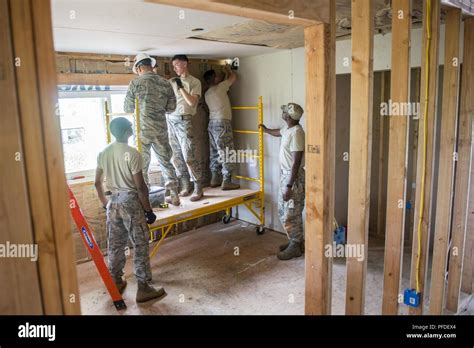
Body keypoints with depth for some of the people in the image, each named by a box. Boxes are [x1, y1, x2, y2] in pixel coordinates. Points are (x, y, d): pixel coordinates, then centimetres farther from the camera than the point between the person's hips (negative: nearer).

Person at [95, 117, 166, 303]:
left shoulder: (103, 153, 4)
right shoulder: (132, 153, -16)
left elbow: (97, 183, 9)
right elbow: (140, 186, -17)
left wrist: (105, 203, 22)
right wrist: (149, 210, -10)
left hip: (113, 201, 7)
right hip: (131, 201, -7)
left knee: (115, 244, 17)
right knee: (140, 245, 1)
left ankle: (116, 282, 30)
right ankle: (143, 288, 7)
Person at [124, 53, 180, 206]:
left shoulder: (135, 83, -6)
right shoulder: (165, 83, 3)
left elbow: (128, 108, 0)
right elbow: (171, 107, 6)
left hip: (142, 128, -3)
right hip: (161, 128, 3)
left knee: (142, 164, 8)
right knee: (165, 161, 14)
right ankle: (174, 195, 16)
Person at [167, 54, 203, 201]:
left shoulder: (194, 82, 2)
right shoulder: (172, 82, 16)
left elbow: (192, 102, -8)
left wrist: (181, 87, -10)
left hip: (184, 121, -5)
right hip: (170, 120, 5)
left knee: (189, 156, -10)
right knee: (176, 156, 6)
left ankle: (198, 189, -1)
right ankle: (185, 186, 16)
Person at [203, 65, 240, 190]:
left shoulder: (207, 93, 16)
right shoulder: (219, 88, -6)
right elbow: (233, 77, 7)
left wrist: (225, 75, 35)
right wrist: (228, 70, 25)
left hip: (212, 123, 9)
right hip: (222, 123, -9)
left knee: (215, 152, 11)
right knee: (226, 153, -7)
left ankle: (215, 179, 14)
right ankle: (226, 182, -8)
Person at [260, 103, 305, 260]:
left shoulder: (296, 132, -23)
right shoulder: (288, 129, 8)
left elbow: (296, 162, -25)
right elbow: (278, 132, 34)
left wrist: (289, 186, -26)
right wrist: (265, 130, 53)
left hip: (294, 178, -10)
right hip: (285, 175, 10)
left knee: (291, 214, -1)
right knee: (283, 211, 17)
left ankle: (295, 247, 14)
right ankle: (295, 241, 29)